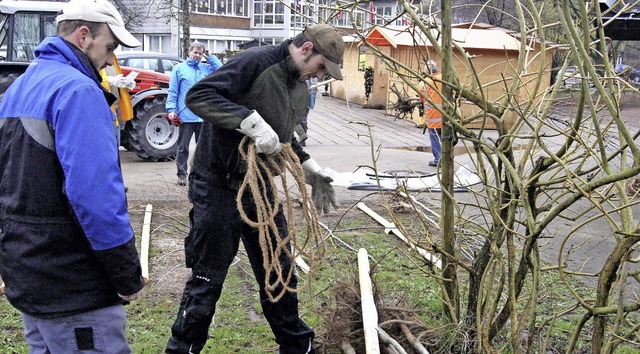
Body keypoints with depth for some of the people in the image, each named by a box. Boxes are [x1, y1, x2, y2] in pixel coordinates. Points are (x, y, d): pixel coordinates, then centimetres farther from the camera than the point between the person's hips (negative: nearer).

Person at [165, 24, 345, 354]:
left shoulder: (300, 87, 11)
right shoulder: (257, 62, -18)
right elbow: (198, 95, -26)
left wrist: (309, 167, 17)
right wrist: (252, 121, -34)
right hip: (218, 188, -8)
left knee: (279, 272, 17)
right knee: (207, 280, 3)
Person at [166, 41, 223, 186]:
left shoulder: (207, 68, 11)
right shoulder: (179, 68, 4)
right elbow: (172, 91, 0)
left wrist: (210, 57, -1)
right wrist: (171, 109, -10)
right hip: (186, 115, -3)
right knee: (183, 147, 2)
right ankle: (182, 174, 8)